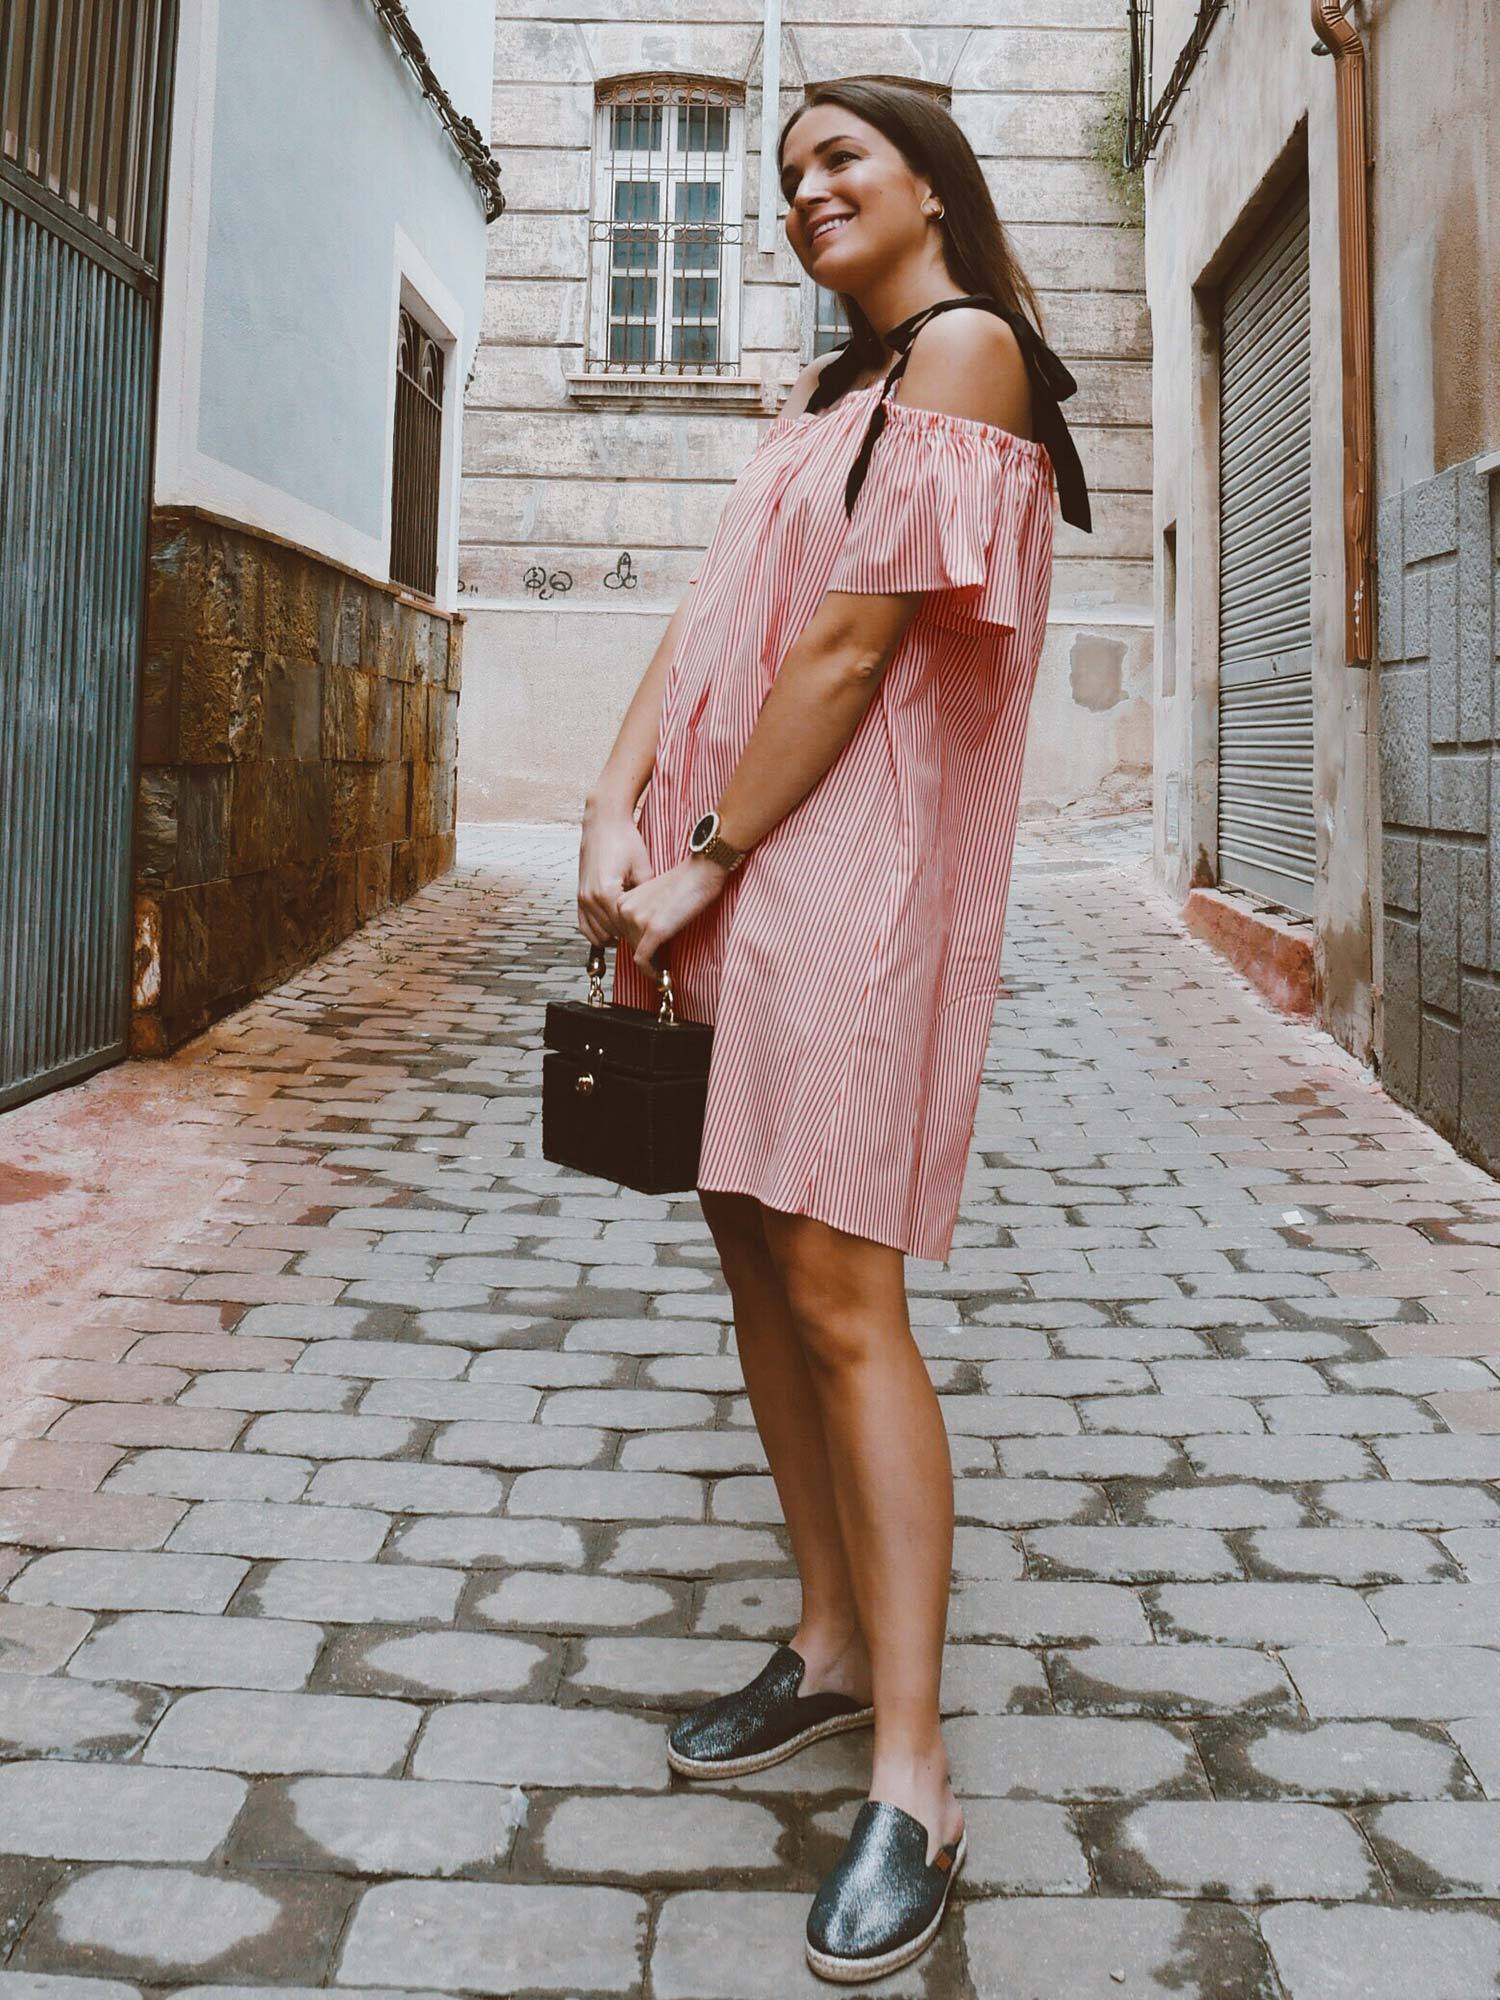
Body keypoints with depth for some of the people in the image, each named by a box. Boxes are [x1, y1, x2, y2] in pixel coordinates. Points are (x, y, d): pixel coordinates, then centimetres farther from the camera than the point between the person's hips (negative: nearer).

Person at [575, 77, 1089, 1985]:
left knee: (841, 1290, -13)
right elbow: (713, 615, 13)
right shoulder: (825, 390, 25)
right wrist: (615, 809, -2)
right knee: (756, 1252, 10)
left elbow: (857, 641, -13)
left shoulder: (967, 347, -2)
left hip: (851, 857, -9)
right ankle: (830, 1645, 24)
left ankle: (913, 1780, -4)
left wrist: (705, 865, -12)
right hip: (726, 865, 9)